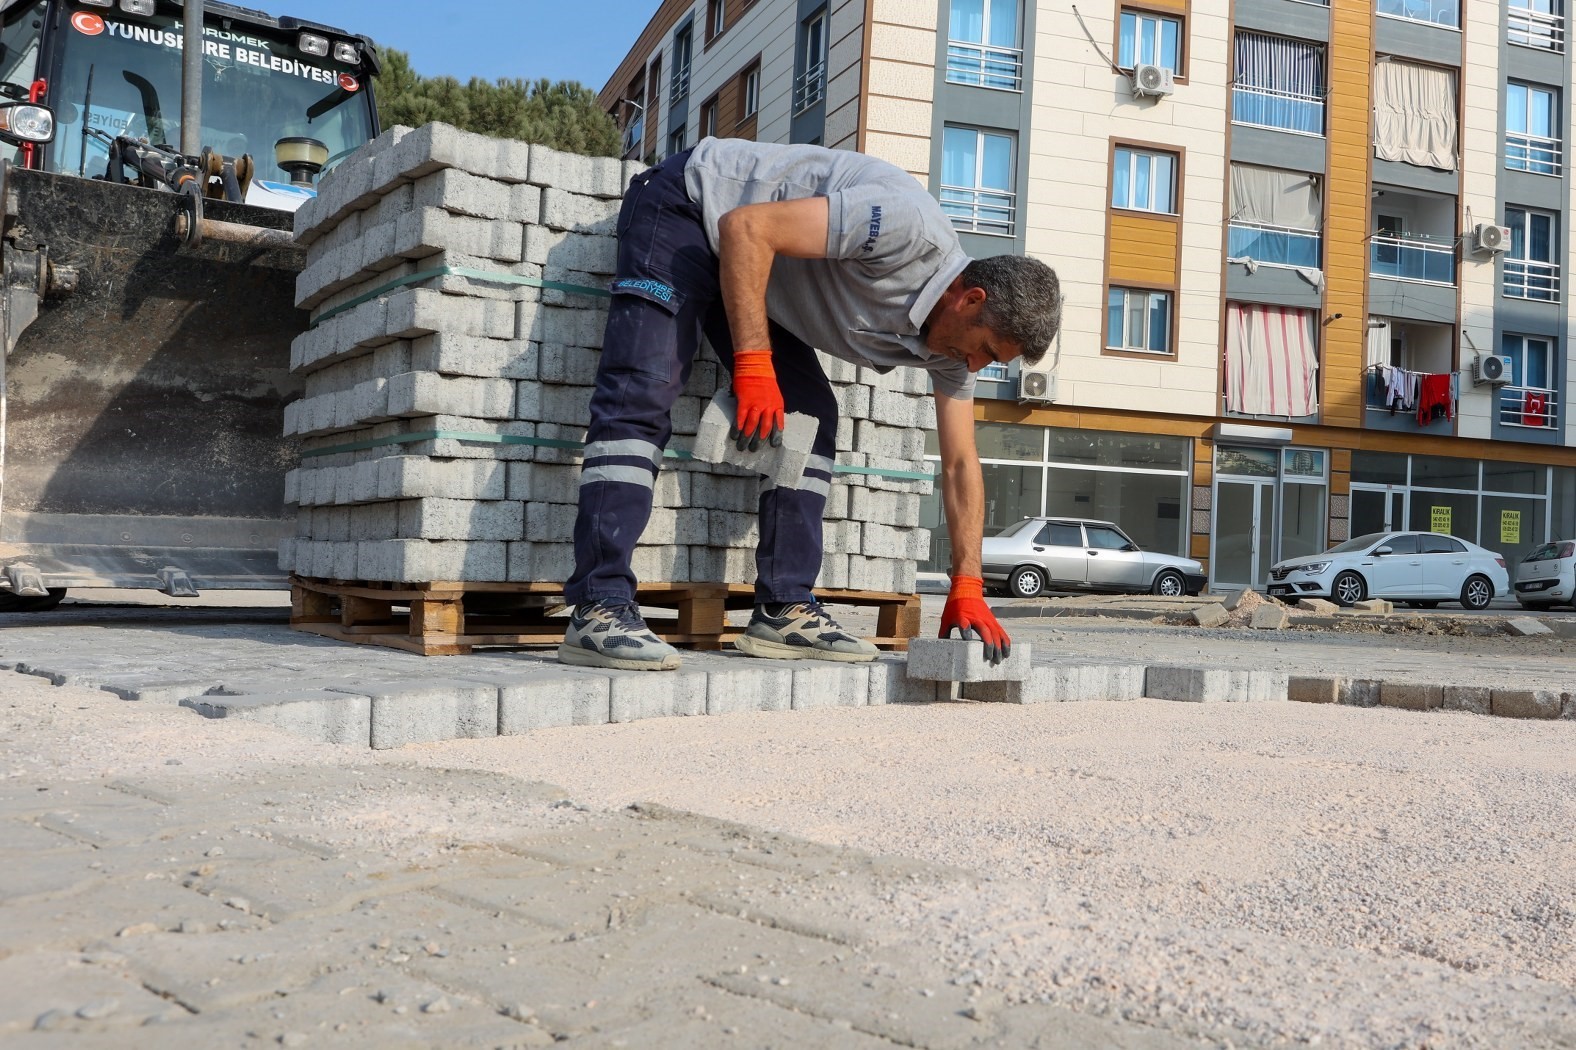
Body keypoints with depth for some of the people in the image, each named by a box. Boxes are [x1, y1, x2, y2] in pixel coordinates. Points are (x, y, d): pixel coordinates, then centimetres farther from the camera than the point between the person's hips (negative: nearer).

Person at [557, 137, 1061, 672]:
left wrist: (967, 589, -3)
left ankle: (785, 611, -1)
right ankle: (599, 609, -24)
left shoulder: (952, 336, -3)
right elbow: (746, 227, -29)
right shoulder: (909, 228, -30)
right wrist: (754, 365, -32)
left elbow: (960, 463, 1)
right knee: (642, 399, -21)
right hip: (686, 205, -8)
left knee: (811, 418, -2)